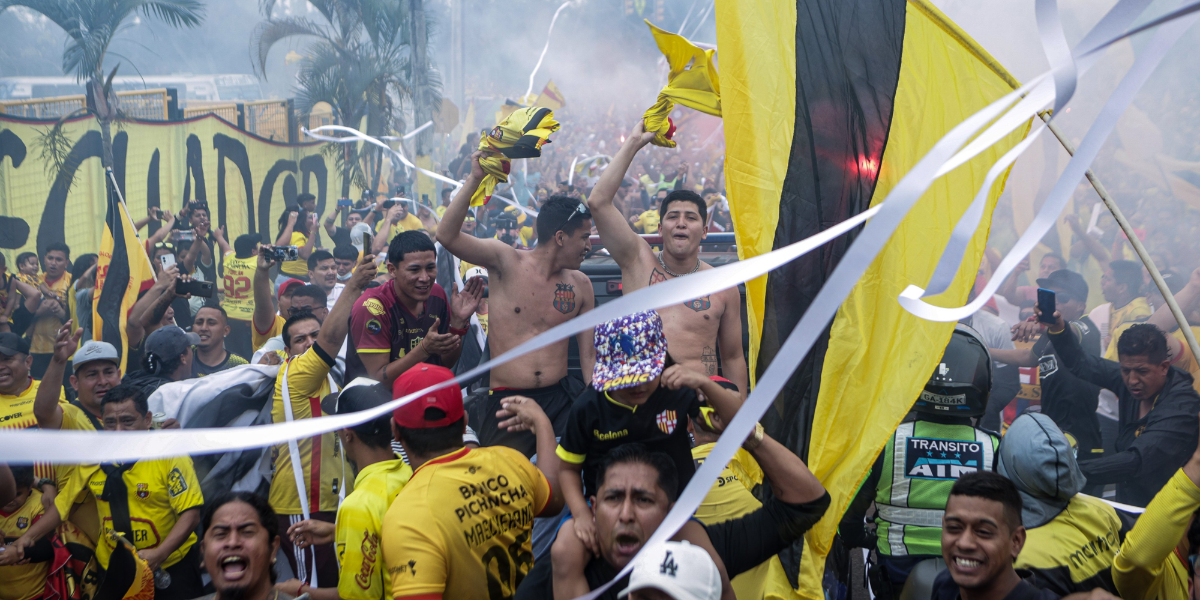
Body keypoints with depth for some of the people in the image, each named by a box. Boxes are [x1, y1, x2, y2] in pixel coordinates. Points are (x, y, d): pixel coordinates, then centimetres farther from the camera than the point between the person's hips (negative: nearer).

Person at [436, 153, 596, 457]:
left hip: (560, 397, 3)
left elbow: (589, 355, 11)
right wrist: (475, 179, -21)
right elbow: (447, 236, -14)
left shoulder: (581, 285, 9)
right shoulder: (506, 262, -1)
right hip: (506, 401, -3)